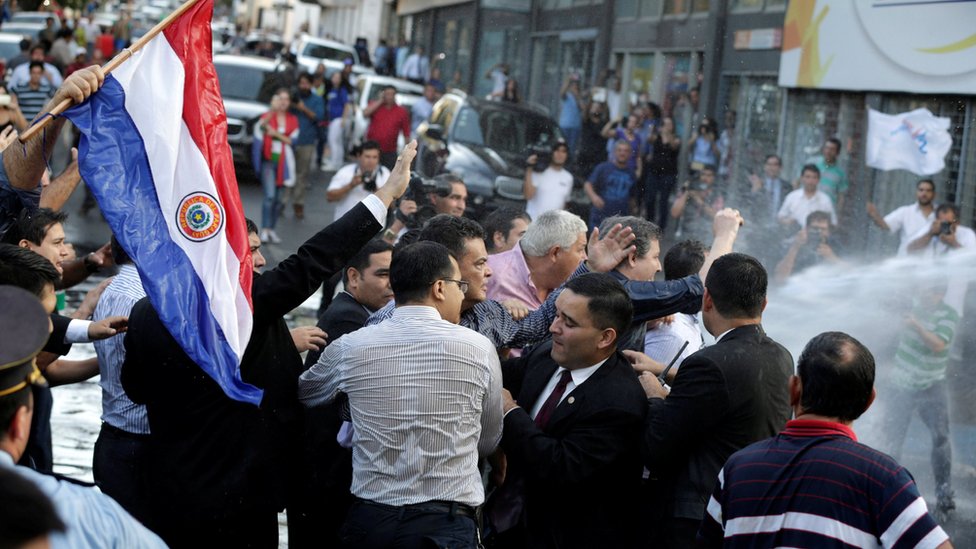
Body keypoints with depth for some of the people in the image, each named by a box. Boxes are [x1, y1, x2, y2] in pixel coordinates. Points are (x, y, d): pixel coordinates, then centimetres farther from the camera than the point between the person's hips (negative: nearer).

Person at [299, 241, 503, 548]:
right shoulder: (479, 348, -7)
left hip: (369, 522, 2)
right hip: (446, 524, -2)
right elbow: (489, 442, 7)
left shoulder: (350, 348, -2)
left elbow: (304, 395, 20)